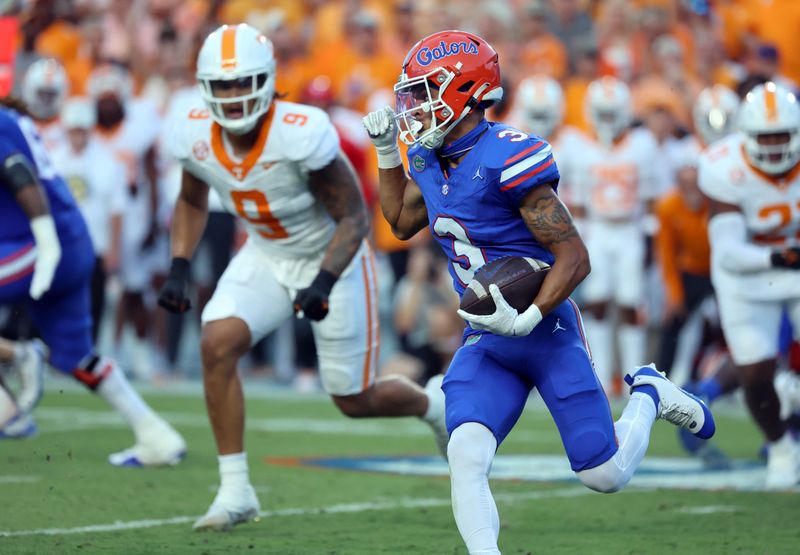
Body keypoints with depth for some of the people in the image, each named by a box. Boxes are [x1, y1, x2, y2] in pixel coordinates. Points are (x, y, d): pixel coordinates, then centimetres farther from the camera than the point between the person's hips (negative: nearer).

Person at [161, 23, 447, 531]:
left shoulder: (302, 135, -33)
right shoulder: (196, 137, -16)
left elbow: (354, 218, -24)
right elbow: (192, 203, 7)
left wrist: (324, 283, -37)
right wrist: (179, 271, -5)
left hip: (332, 259, -4)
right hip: (267, 257, 4)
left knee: (355, 400, 6)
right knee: (218, 344, -22)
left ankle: (436, 405, 41)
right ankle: (235, 491, -12)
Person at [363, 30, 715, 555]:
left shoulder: (508, 158, -21)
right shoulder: (429, 161, 4)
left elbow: (574, 257, -19)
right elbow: (402, 221, 27)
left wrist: (527, 319, -28)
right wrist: (386, 152, 15)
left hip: (547, 333, -6)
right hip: (486, 340, 6)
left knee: (605, 475, 2)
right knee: (466, 456, -20)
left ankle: (648, 395, 31)